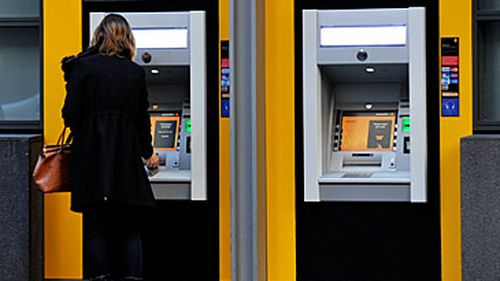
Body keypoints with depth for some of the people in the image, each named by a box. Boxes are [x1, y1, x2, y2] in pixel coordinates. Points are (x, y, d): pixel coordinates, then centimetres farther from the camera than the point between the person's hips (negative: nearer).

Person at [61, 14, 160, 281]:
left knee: (95, 224, 2)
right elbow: (142, 119, 11)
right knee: (130, 228, 8)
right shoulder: (136, 72, 6)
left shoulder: (82, 66, -2)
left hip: (91, 155, -2)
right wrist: (147, 153, 27)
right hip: (126, 157, 2)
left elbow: (71, 113, -7)